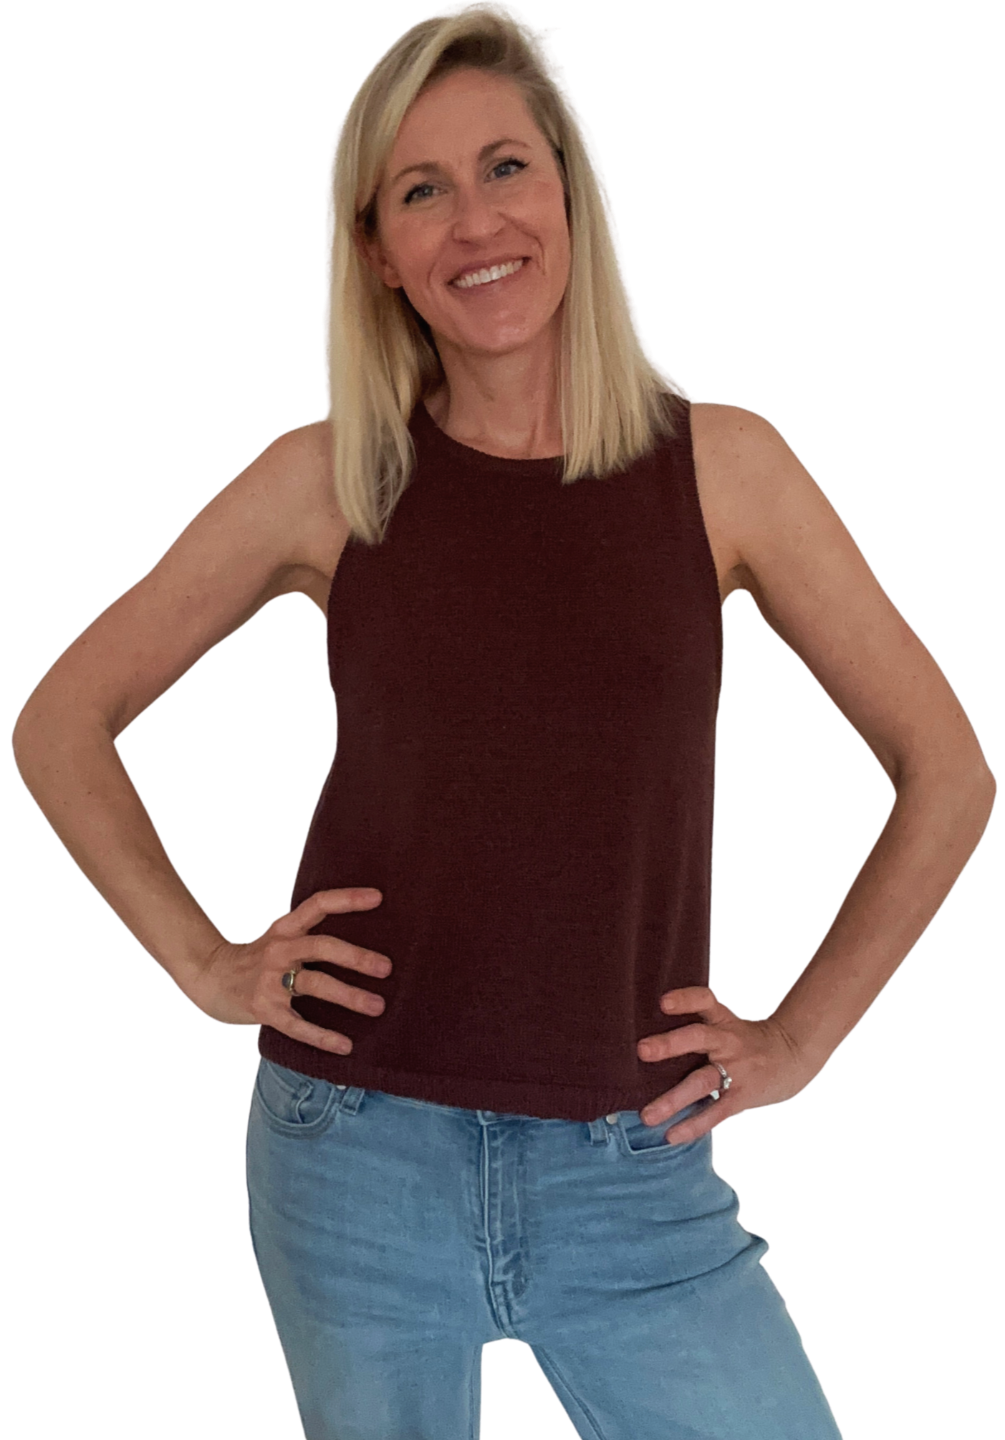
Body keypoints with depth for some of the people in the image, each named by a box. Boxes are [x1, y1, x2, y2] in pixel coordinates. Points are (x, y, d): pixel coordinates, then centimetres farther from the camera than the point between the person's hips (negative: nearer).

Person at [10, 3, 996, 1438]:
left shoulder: (718, 468, -2)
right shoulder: (328, 478, -1)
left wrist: (799, 1035, 0)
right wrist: (203, 963, -1)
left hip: (631, 1171, 0)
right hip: (360, 1154, 0)